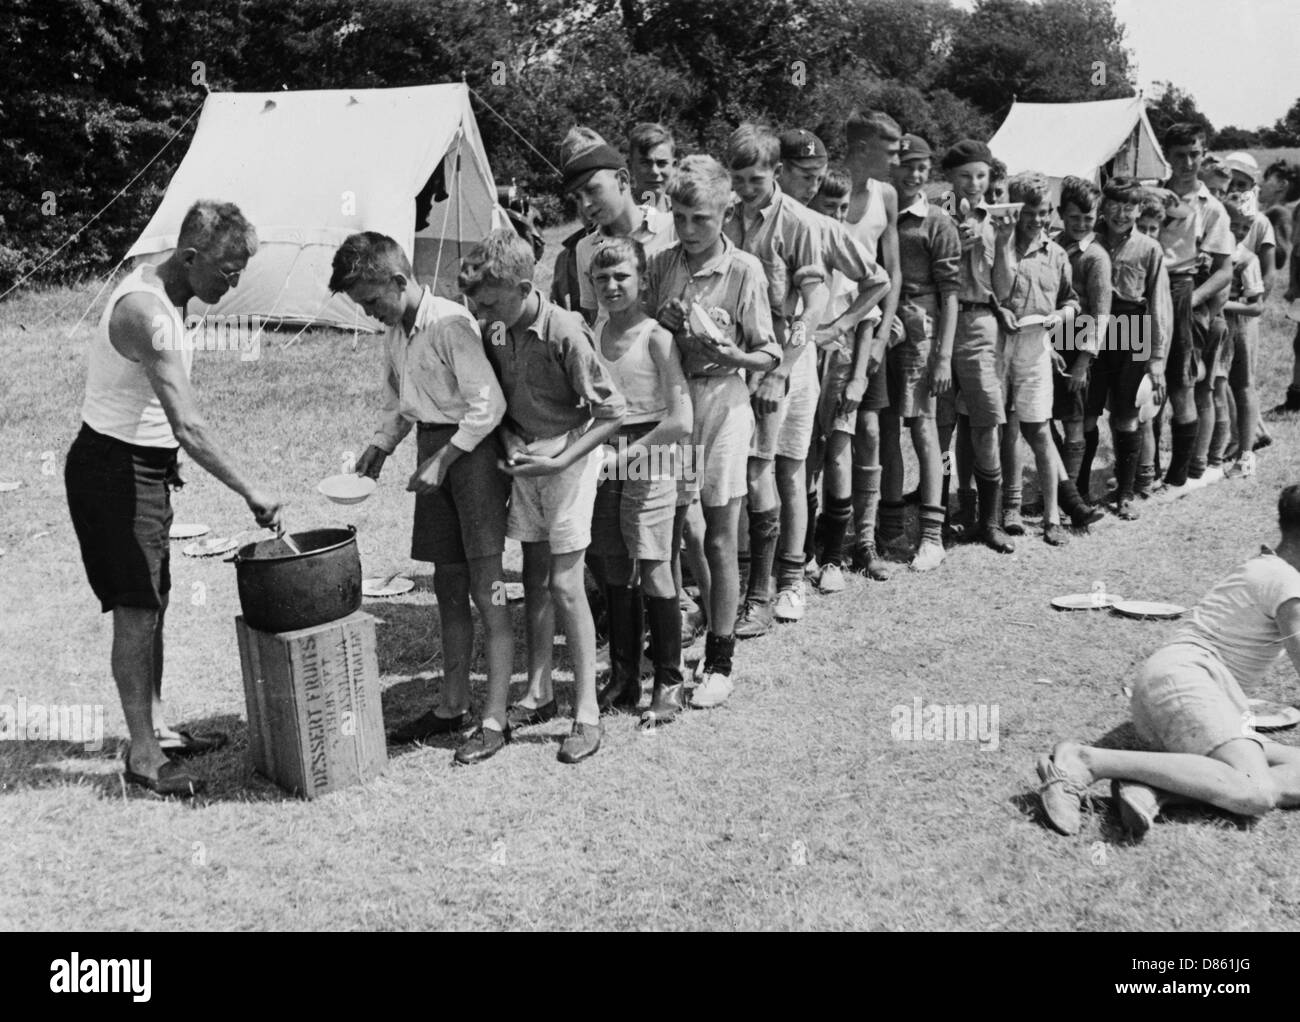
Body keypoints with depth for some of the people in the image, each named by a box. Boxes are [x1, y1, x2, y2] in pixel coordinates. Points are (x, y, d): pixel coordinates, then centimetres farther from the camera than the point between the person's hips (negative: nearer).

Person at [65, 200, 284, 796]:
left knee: (152, 604, 15)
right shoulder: (146, 312, -25)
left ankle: (157, 729, 26)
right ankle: (142, 757, 4)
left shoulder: (159, 291, 6)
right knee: (136, 611, -5)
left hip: (143, 468, 10)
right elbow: (187, 426, -32)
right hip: (114, 468, -10)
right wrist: (249, 491, -30)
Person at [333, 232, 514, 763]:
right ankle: (452, 705, 23)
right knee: (448, 588, 13)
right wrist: (379, 447, 6)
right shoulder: (393, 335, 10)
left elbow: (488, 404, -19)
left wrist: (443, 460, -19)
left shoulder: (450, 323, -16)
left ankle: (495, 719, 0)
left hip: (472, 453, -8)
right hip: (433, 452, 8)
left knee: (485, 590, -5)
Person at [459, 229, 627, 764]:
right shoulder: (494, 331, -2)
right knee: (534, 578, 12)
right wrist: (510, 442, -1)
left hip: (569, 458, -6)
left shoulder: (565, 334, -22)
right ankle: (536, 691, 24)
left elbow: (611, 412, -17)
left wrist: (559, 460, -21)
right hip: (524, 459, 6)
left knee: (565, 584, -7)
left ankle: (586, 713, 1)